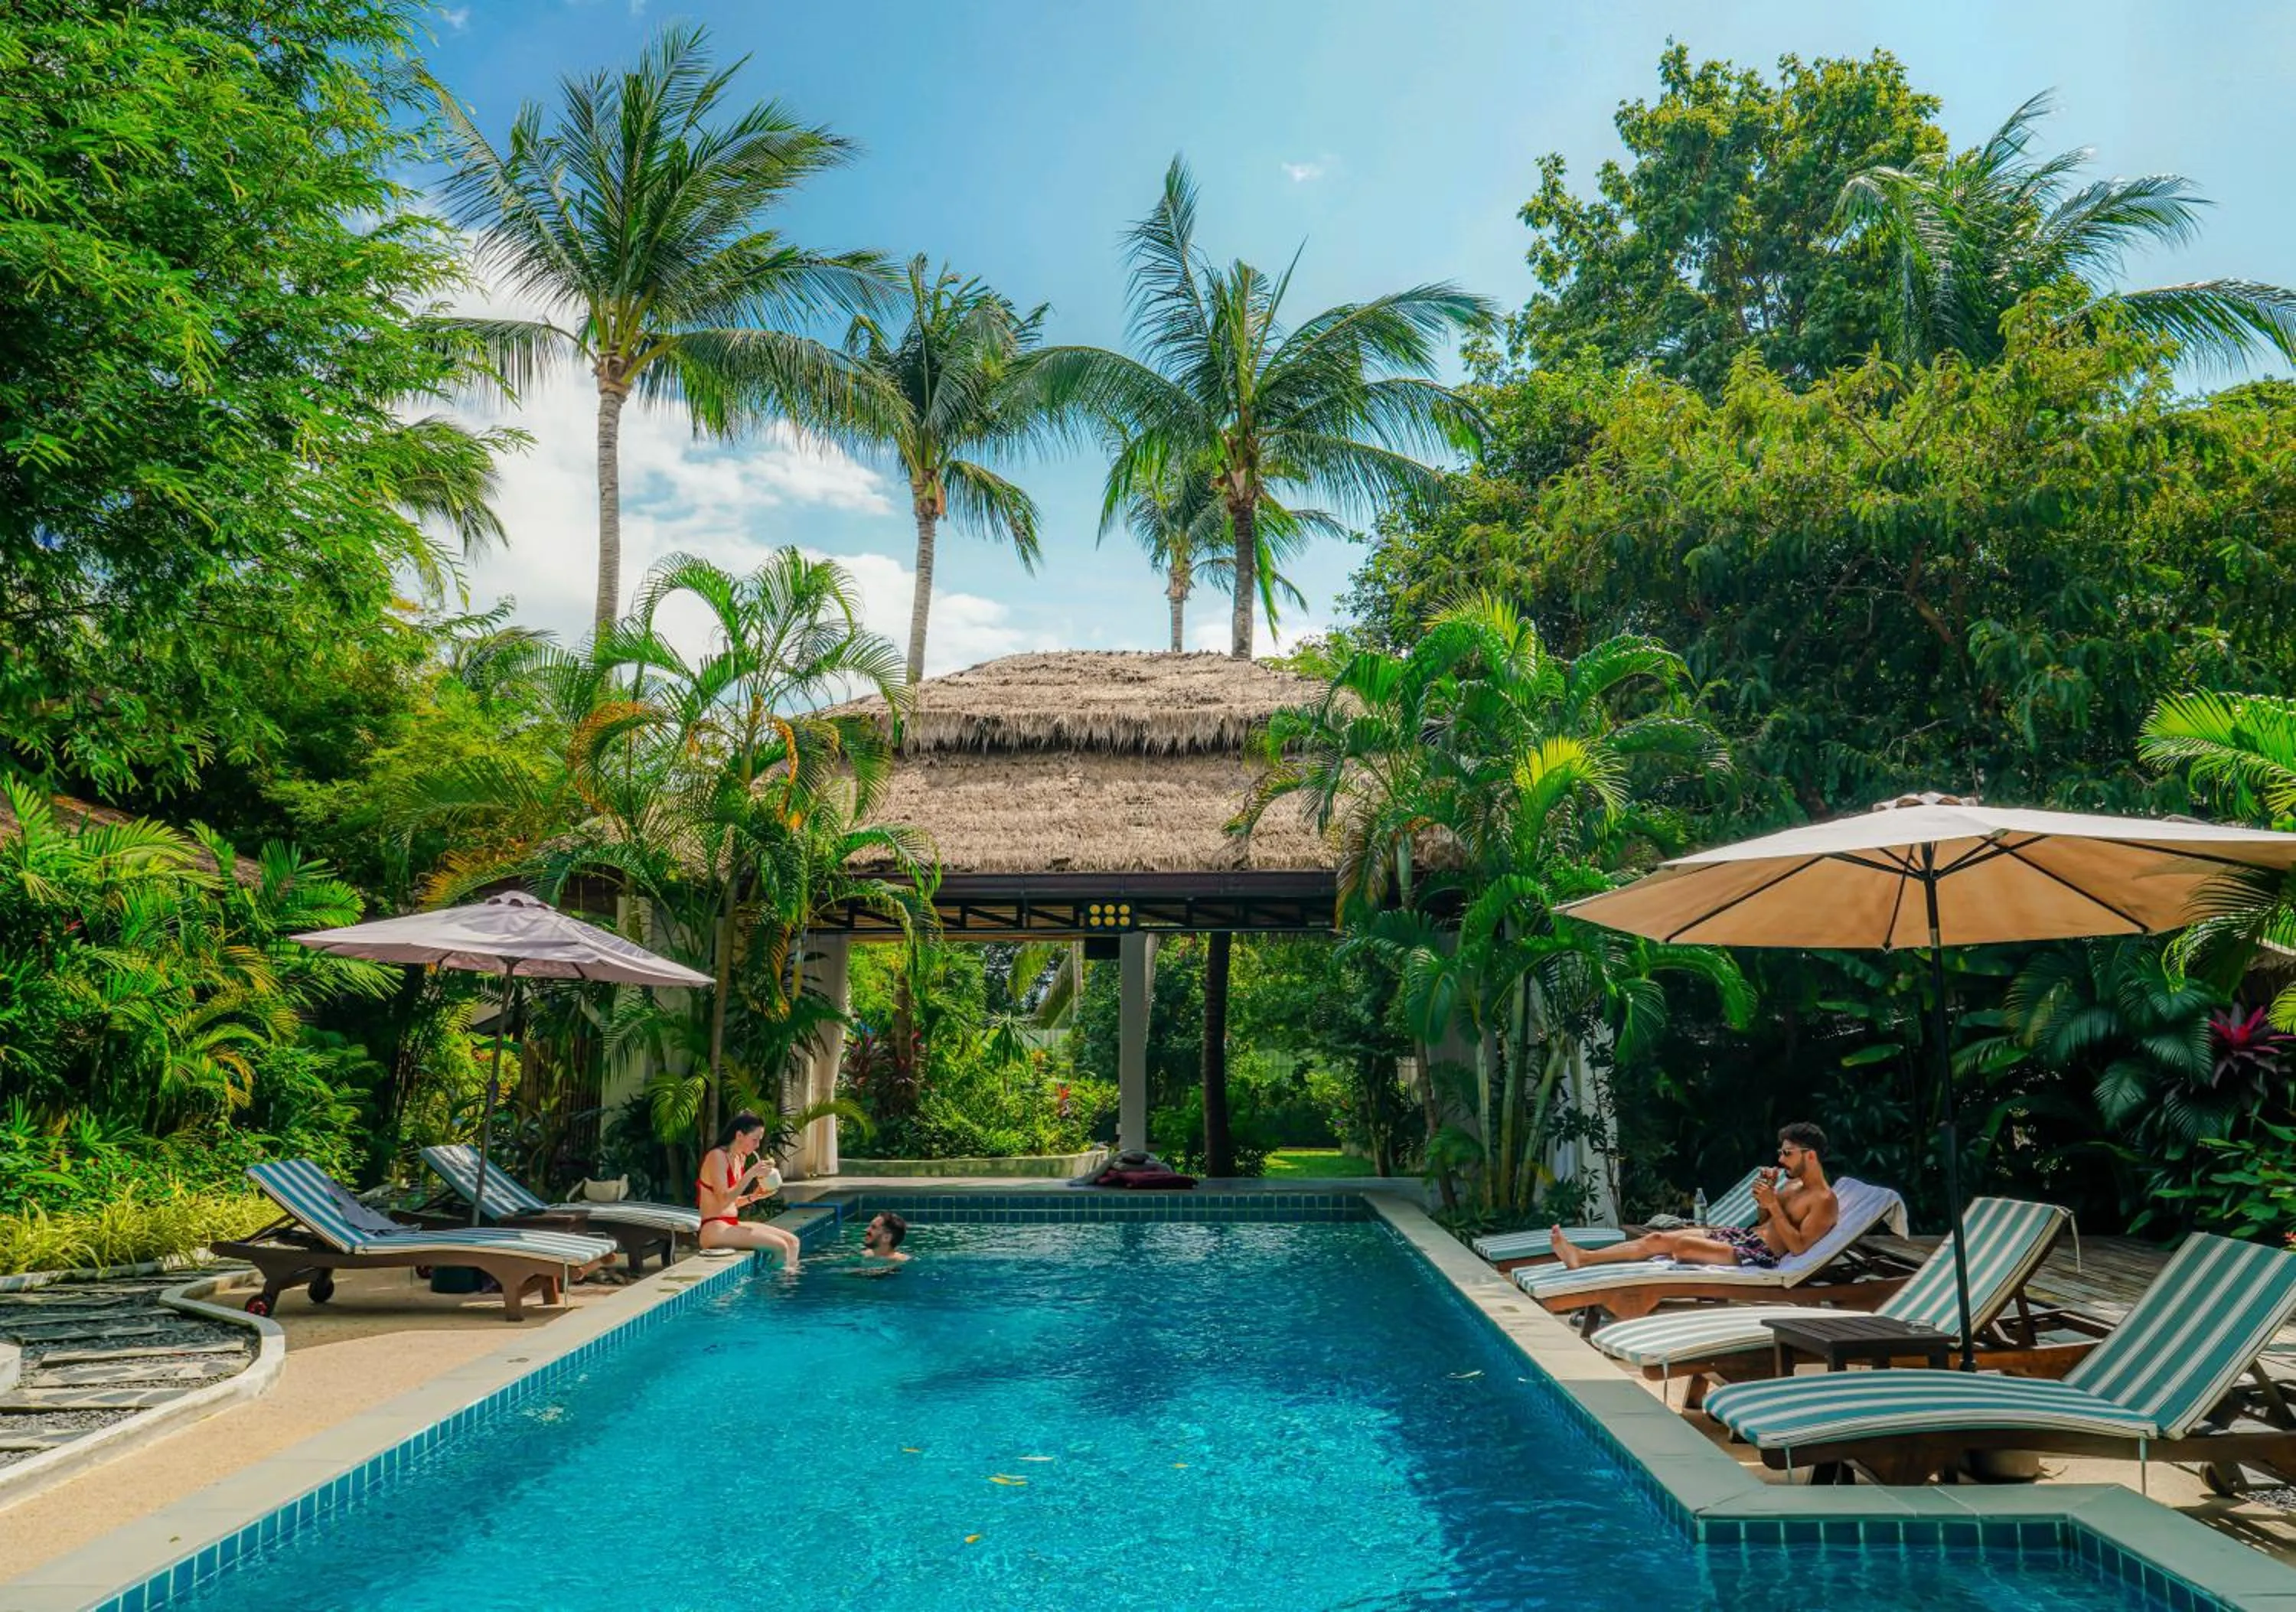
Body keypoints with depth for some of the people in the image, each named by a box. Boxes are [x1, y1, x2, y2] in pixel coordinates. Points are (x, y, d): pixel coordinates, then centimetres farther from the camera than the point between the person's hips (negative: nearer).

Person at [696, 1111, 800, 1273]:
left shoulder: (741, 1159, 13)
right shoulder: (717, 1156, -13)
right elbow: (723, 1200, -22)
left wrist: (754, 1196, 3)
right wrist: (751, 1174, -25)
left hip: (733, 1224, 9)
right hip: (715, 1229, -9)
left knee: (792, 1241, 1)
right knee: (780, 1246, -19)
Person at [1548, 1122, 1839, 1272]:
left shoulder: (1824, 1201, -10)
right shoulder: (1792, 1183, 17)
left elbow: (1798, 1247, -20)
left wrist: (1773, 1205, -22)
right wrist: (1765, 1195, 6)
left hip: (1762, 1254, -10)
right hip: (1745, 1234, 10)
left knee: (1680, 1244, -24)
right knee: (1656, 1238, -5)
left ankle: (1582, 1258, -21)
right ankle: (1582, 1257, -10)